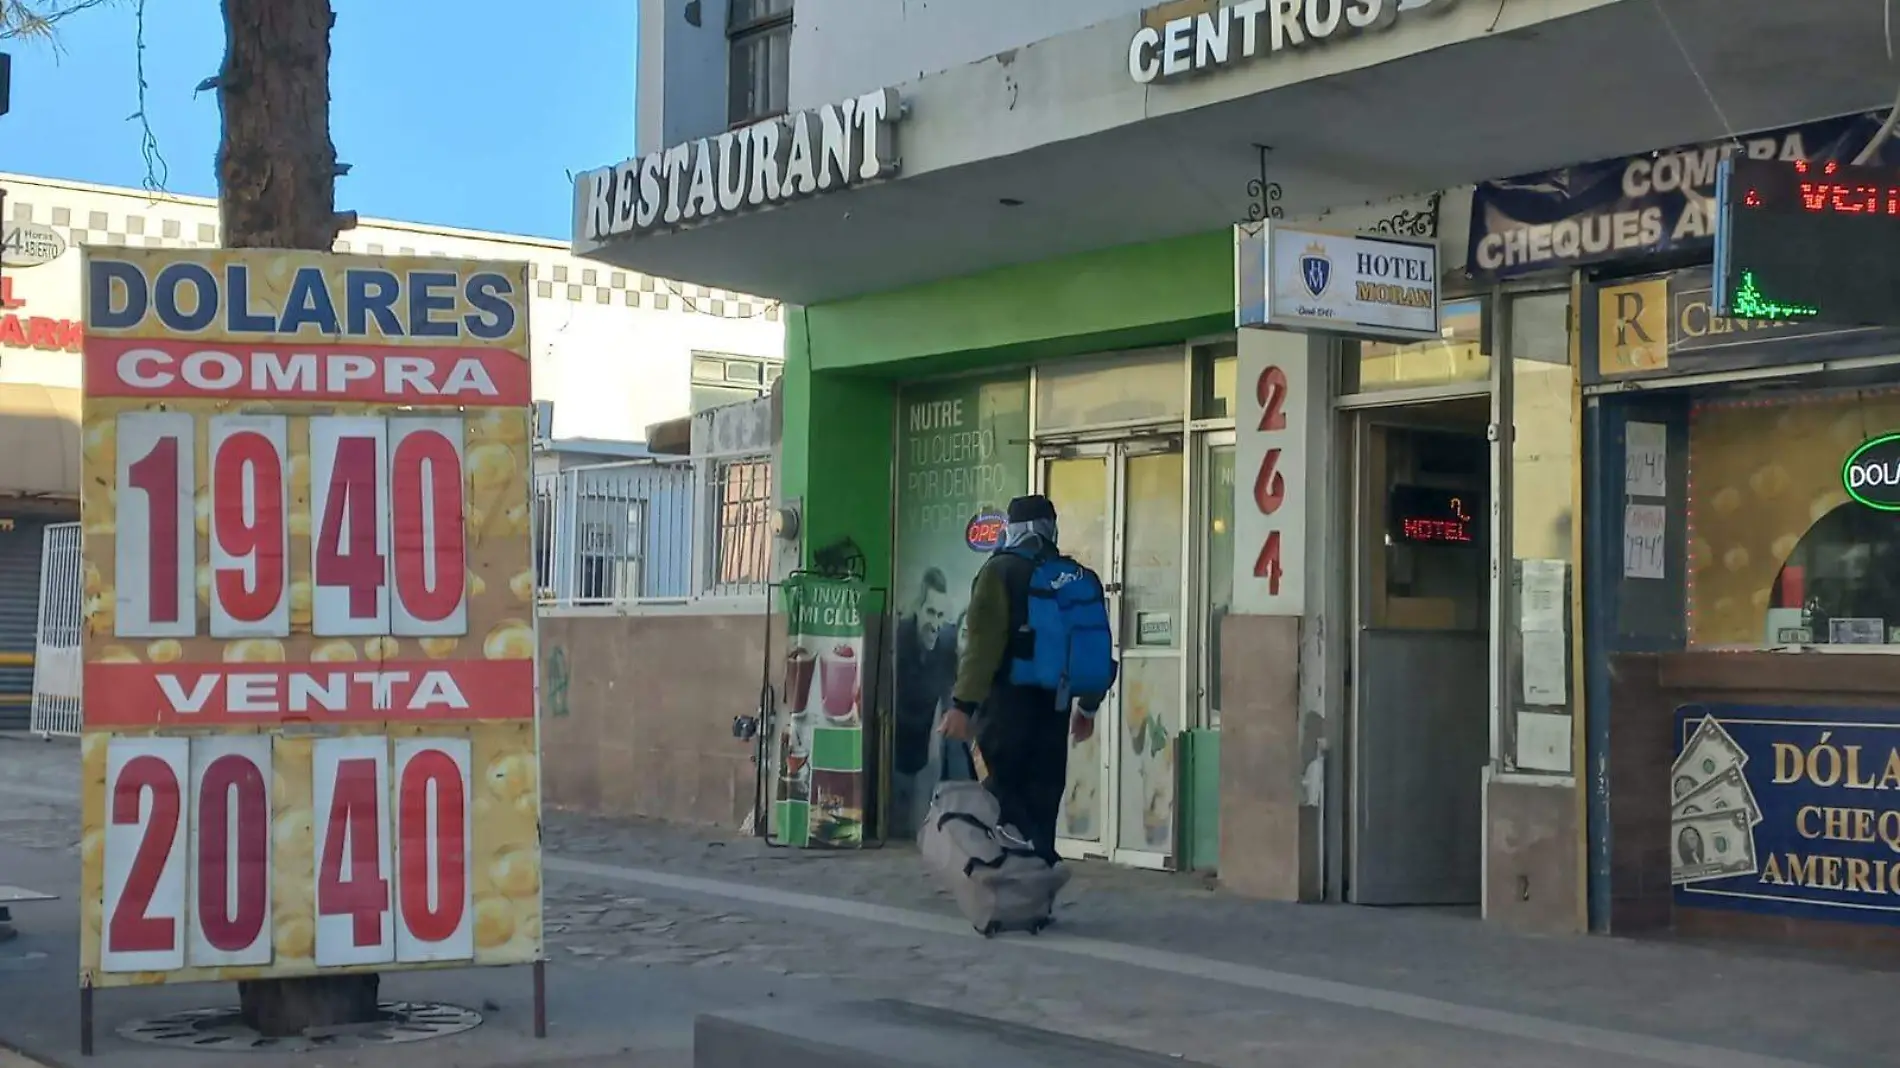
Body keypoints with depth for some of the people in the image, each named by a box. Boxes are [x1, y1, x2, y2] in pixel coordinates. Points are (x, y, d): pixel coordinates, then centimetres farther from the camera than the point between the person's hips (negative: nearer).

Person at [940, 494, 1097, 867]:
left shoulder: (1000, 571, -6)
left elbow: (984, 643, -15)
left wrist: (963, 703, -17)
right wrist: (1088, 706, 23)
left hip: (1006, 704, -5)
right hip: (1053, 707, 5)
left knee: (1006, 794, -2)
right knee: (1042, 797, 10)